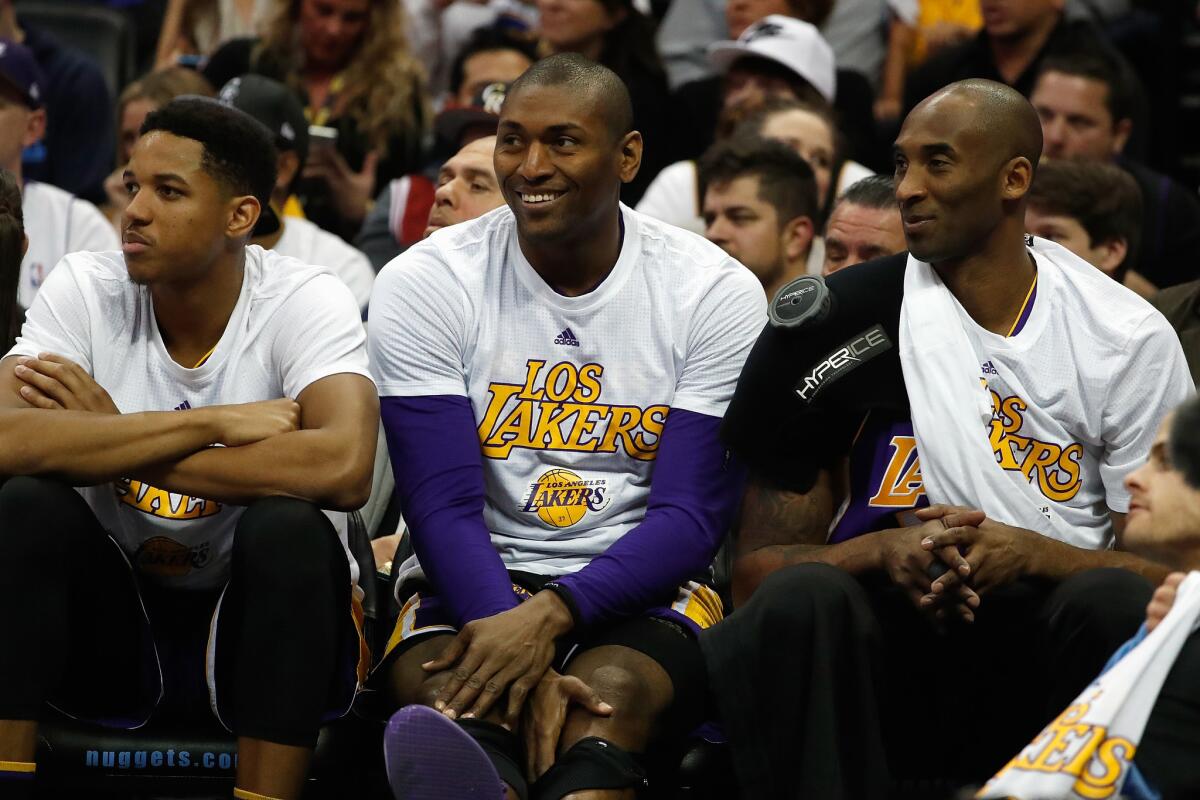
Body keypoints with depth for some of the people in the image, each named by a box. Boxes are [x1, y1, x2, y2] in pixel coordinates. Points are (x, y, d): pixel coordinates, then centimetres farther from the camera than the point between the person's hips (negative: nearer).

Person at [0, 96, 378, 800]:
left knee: (288, 525, -32)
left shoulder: (305, 302, -14)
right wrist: (217, 423, -28)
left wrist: (111, 445, -27)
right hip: (115, 631, 2)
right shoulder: (86, 289, -7)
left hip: (266, 629, -2)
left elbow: (344, 469, -35)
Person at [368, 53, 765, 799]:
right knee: (462, 700, -36)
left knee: (606, 694, -36)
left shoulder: (717, 292, -3)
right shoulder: (424, 284, -2)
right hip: (474, 581, 0)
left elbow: (691, 517, -6)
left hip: (639, 585, 0)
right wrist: (525, 664, -26)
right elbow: (445, 509, -8)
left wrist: (548, 616, -25)